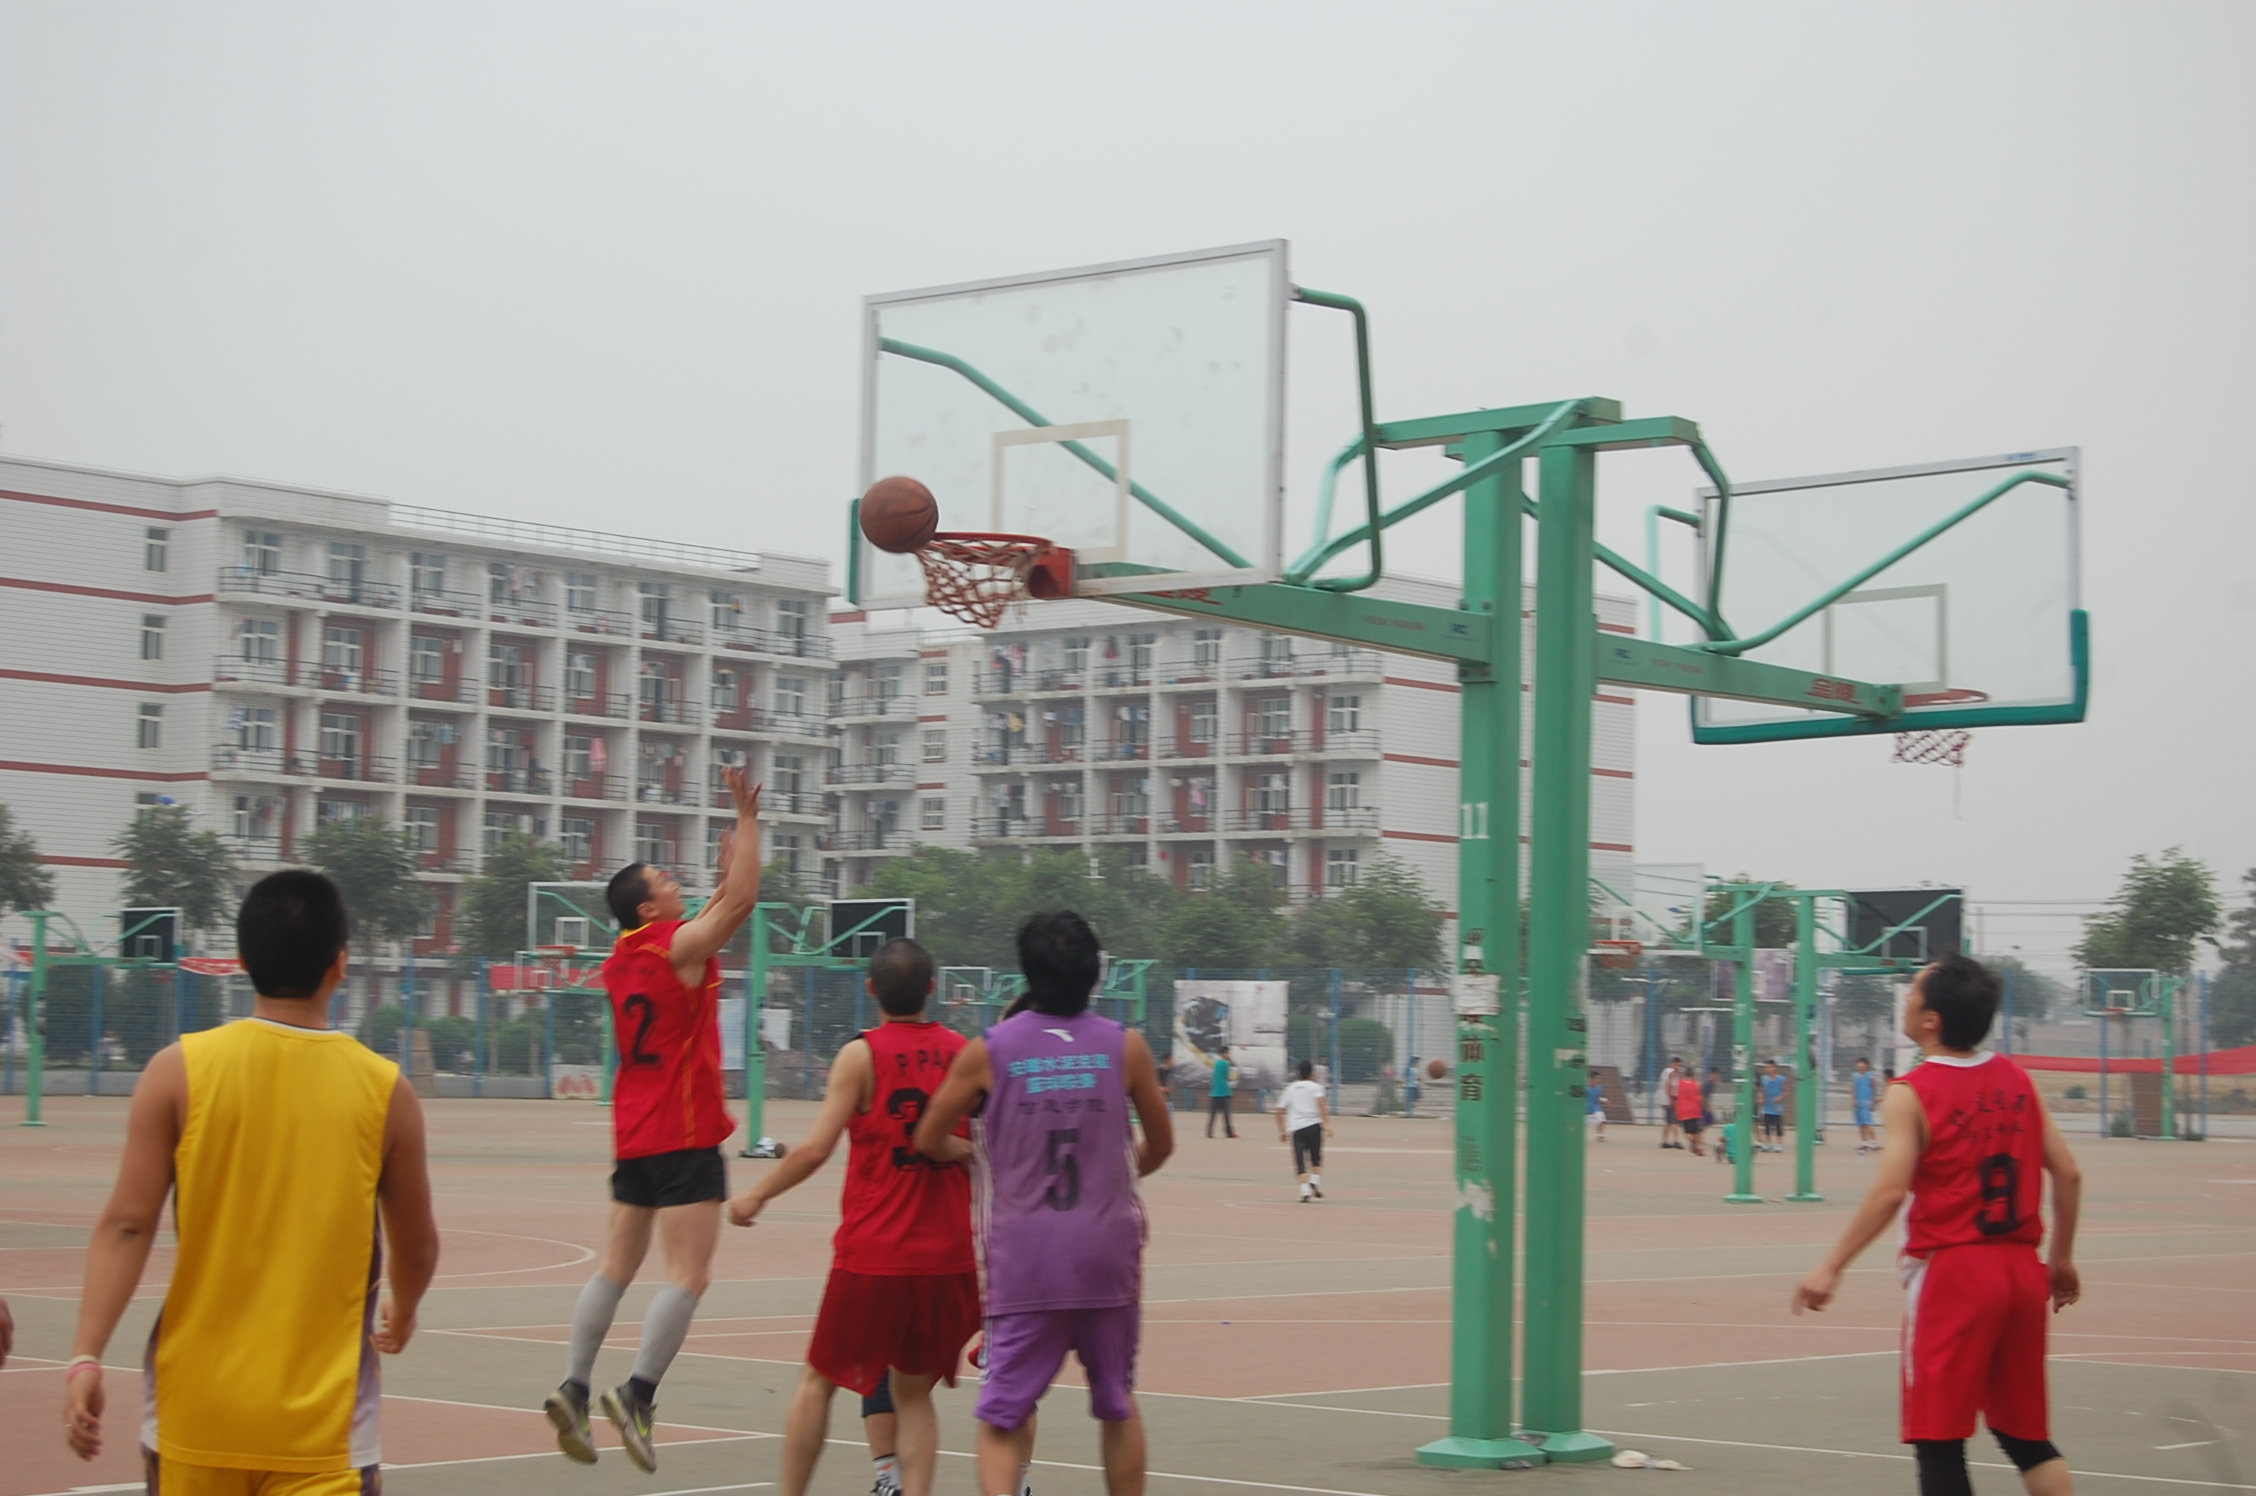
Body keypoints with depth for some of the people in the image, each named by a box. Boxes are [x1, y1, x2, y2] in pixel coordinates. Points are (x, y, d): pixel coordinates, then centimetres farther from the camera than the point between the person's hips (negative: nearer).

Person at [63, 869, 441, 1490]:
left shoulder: (180, 1070, -2)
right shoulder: (385, 1090, -3)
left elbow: (127, 1224, -8)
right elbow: (417, 1247, 9)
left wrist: (87, 1355, -7)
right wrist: (401, 1312, 29)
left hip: (195, 1410, 2)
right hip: (322, 1420, -2)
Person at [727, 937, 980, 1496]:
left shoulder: (862, 1054, -8)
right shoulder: (964, 1053, 3)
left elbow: (816, 1150, -12)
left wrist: (756, 1195, 0)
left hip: (872, 1255, -3)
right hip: (947, 1256, 3)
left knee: (818, 1381, 12)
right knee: (913, 1392, 14)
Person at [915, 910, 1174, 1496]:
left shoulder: (987, 1051, -2)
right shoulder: (1126, 1046, 0)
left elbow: (928, 1142, 7)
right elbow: (1160, 1145, 12)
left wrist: (975, 1156, 28)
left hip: (1024, 1255, -1)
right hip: (1108, 1250, 1)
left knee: (1002, 1414, 1)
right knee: (1117, 1404, 17)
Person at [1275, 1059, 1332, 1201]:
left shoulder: (1289, 1089, 18)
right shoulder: (1315, 1087, 8)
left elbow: (1280, 1111, 16)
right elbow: (1321, 1104, -11)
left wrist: (1282, 1131, 23)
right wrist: (1327, 1124, -15)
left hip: (1295, 1129, 2)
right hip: (1314, 1125, -2)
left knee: (1300, 1162, -1)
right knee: (1316, 1158, 15)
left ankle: (1305, 1190, -16)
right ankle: (1315, 1181, -4)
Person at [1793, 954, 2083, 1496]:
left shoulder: (1911, 1095, -10)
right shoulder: (2017, 1080, 7)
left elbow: (1891, 1191, -19)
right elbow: (2068, 1174, 7)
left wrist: (1831, 1267, -15)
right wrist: (2062, 1259, 18)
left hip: (1950, 1271, -6)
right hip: (2021, 1268, 6)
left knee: (1939, 1441, 1)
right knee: (2026, 1435, 17)